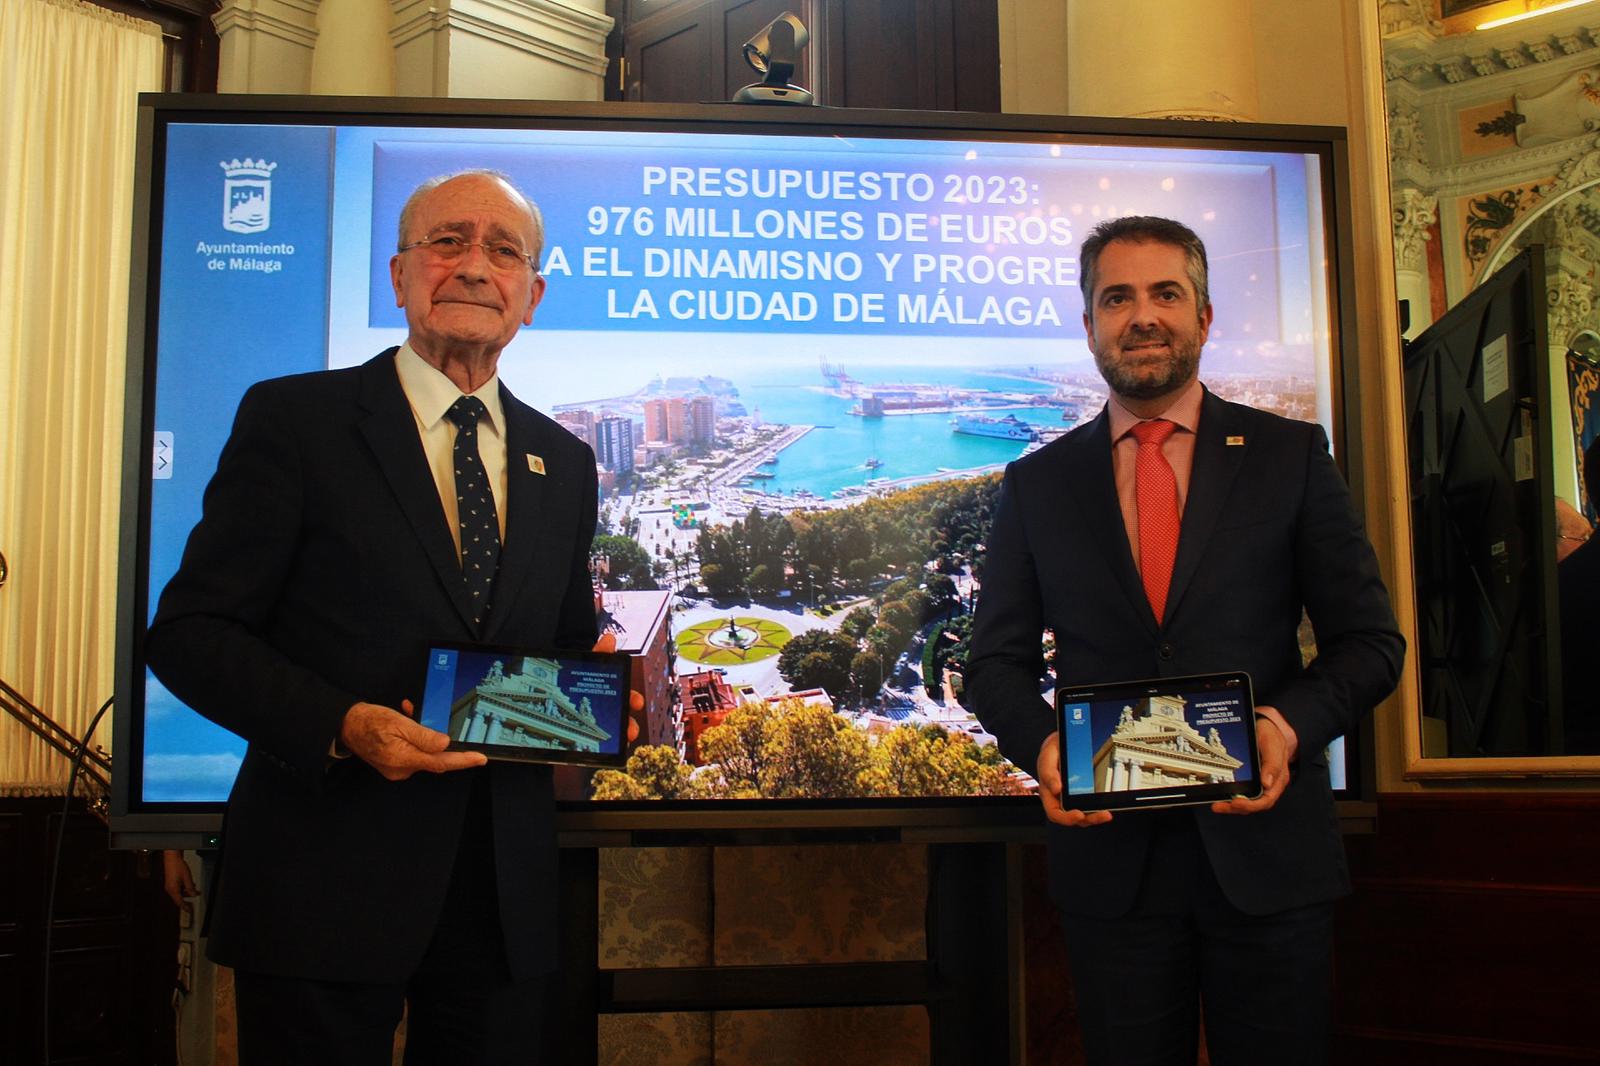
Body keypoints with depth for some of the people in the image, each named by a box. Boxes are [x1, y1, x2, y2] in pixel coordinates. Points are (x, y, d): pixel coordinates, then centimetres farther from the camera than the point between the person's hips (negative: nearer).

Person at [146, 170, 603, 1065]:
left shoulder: (564, 463, 12)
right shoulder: (294, 419, -2)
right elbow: (189, 631, -5)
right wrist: (341, 724, -20)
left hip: (505, 887, 5)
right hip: (327, 881, -4)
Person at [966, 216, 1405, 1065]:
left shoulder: (1292, 456, 4)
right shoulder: (1037, 483, 7)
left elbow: (1369, 639, 2)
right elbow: (996, 659, 8)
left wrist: (1290, 723, -17)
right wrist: (1040, 743, -13)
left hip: (1266, 852, 0)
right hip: (1110, 860, 1)